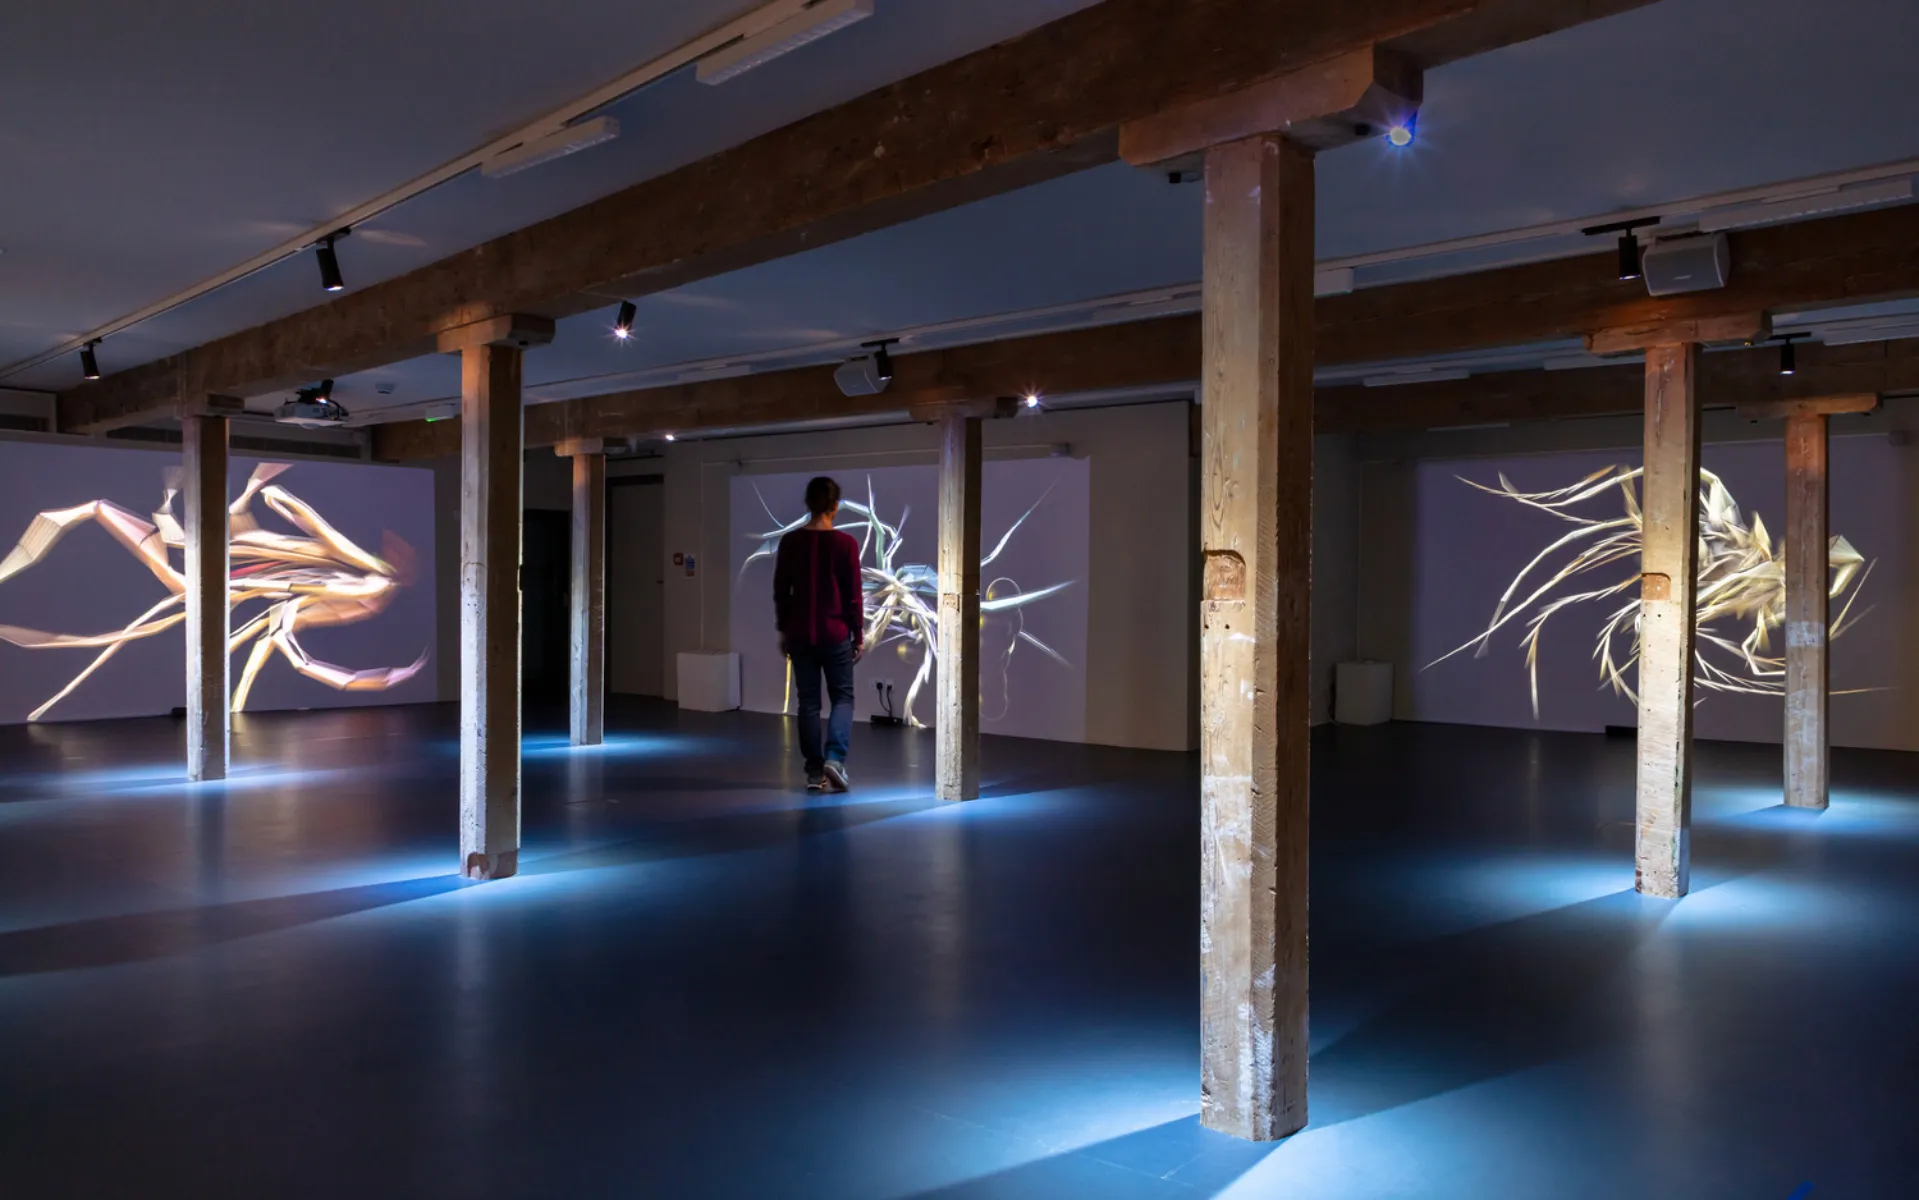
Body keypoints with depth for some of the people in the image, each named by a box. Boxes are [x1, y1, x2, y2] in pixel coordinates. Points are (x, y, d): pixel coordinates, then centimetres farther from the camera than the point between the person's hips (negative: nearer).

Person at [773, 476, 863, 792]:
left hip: (800, 633, 2)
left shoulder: (790, 542, -2)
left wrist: (783, 630, 14)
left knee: (808, 701, 10)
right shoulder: (845, 543, -9)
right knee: (843, 696, 11)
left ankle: (815, 772, 11)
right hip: (835, 633, -2)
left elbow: (781, 590, 4)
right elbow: (854, 594, -6)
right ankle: (834, 758, -9)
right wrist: (859, 634, 3)